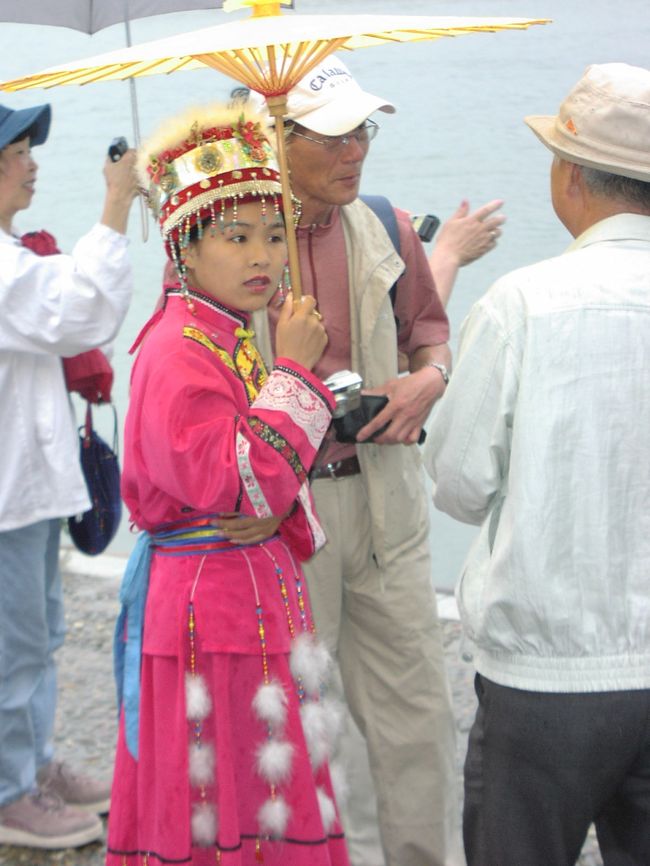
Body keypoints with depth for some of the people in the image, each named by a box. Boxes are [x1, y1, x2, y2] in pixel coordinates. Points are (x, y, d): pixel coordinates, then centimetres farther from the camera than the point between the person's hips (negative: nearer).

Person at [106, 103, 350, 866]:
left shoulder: (235, 338, 10)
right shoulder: (178, 352, -19)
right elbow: (235, 485, -25)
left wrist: (281, 512, -7)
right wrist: (294, 370, -21)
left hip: (258, 587, 9)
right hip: (205, 597, -9)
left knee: (266, 790, 18)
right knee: (213, 803, 3)